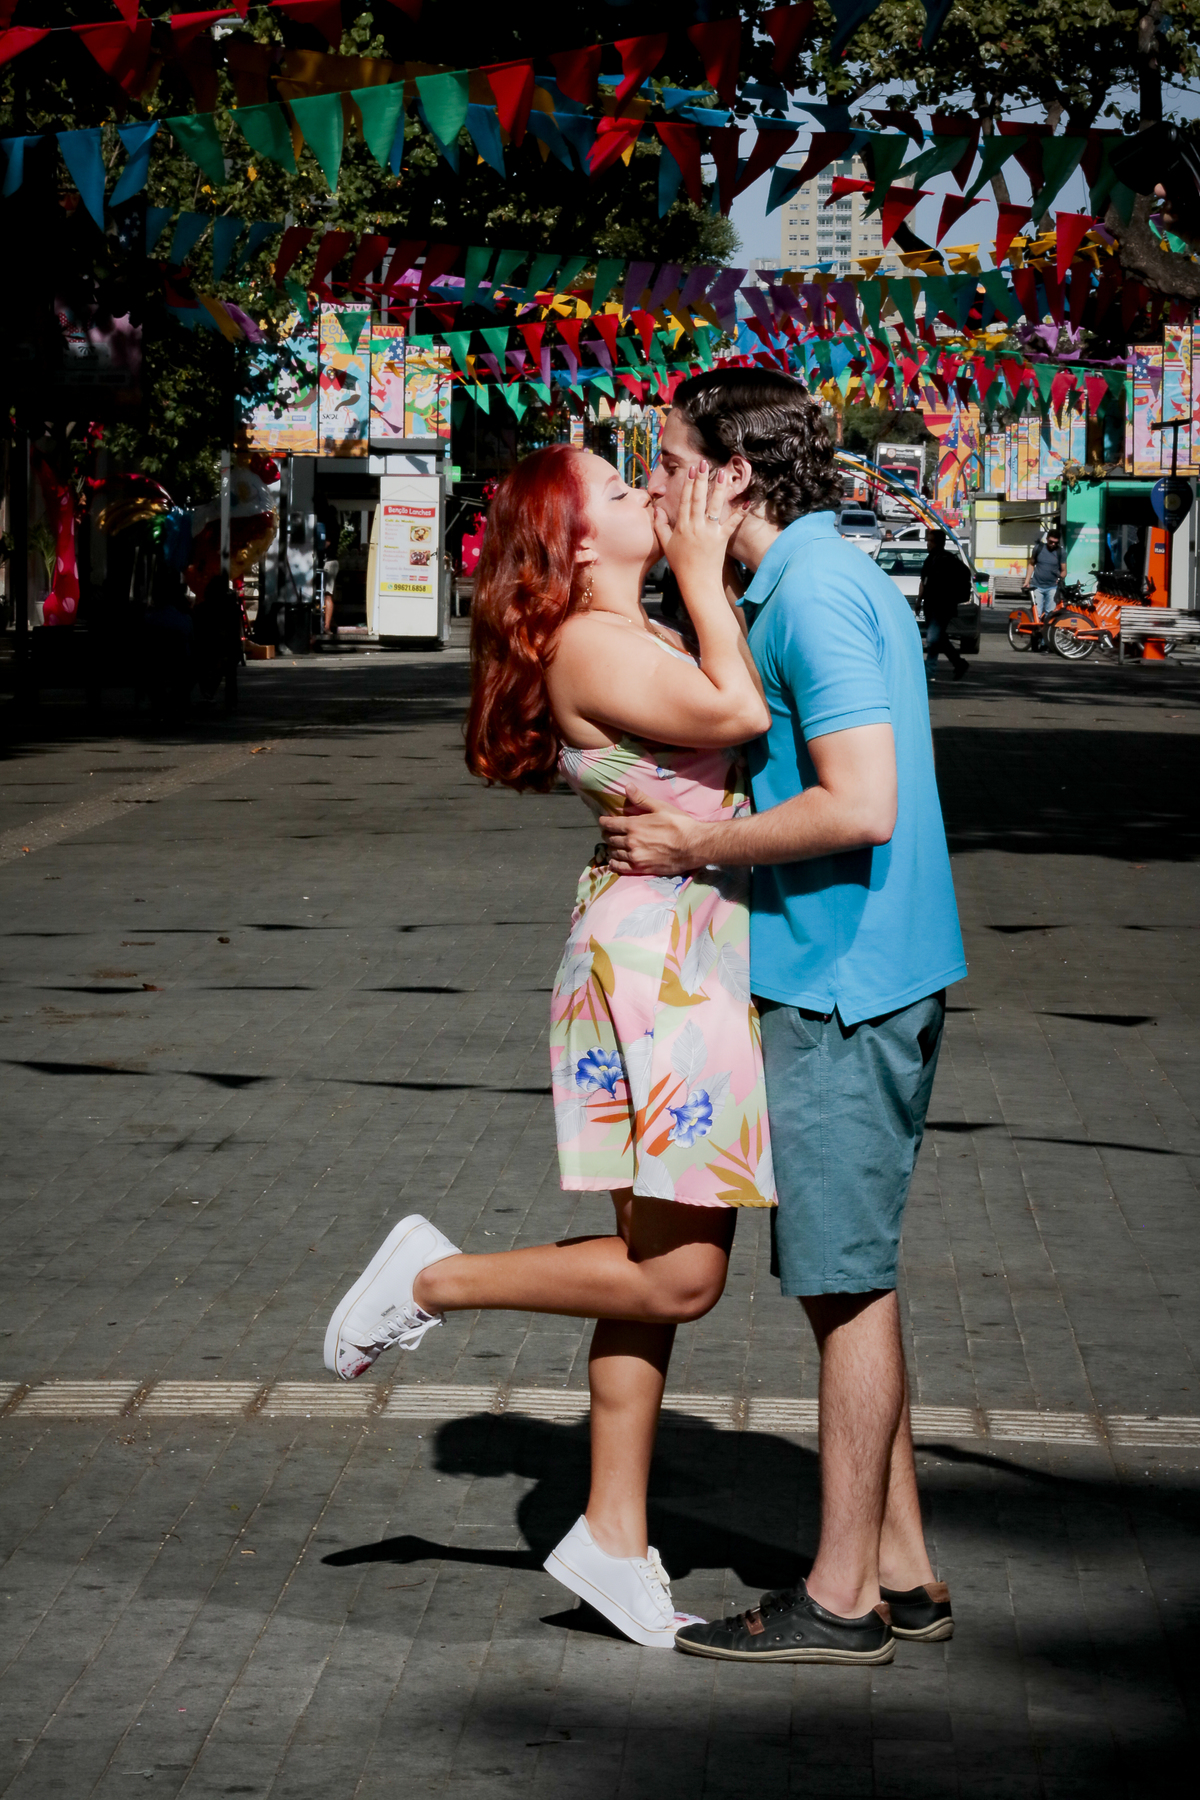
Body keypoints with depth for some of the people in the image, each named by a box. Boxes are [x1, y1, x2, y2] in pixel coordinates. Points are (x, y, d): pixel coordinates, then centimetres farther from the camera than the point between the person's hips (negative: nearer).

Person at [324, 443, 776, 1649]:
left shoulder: (642, 639, 17)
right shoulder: (591, 646, -14)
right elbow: (737, 711, -22)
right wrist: (702, 575, -12)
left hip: (698, 967, 10)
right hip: (656, 967, -10)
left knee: (662, 1259, 10)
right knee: (676, 1270, -10)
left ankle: (615, 1539, 15)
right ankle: (434, 1281, 6)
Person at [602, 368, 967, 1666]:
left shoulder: (812, 596, -17)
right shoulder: (837, 577, 15)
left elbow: (861, 805, -25)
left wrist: (696, 847, -14)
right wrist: (692, 815, 12)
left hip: (841, 983, -10)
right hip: (867, 974, 10)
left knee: (845, 1284, -3)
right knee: (850, 1280, 14)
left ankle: (841, 1598, 5)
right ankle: (901, 1572, 20)